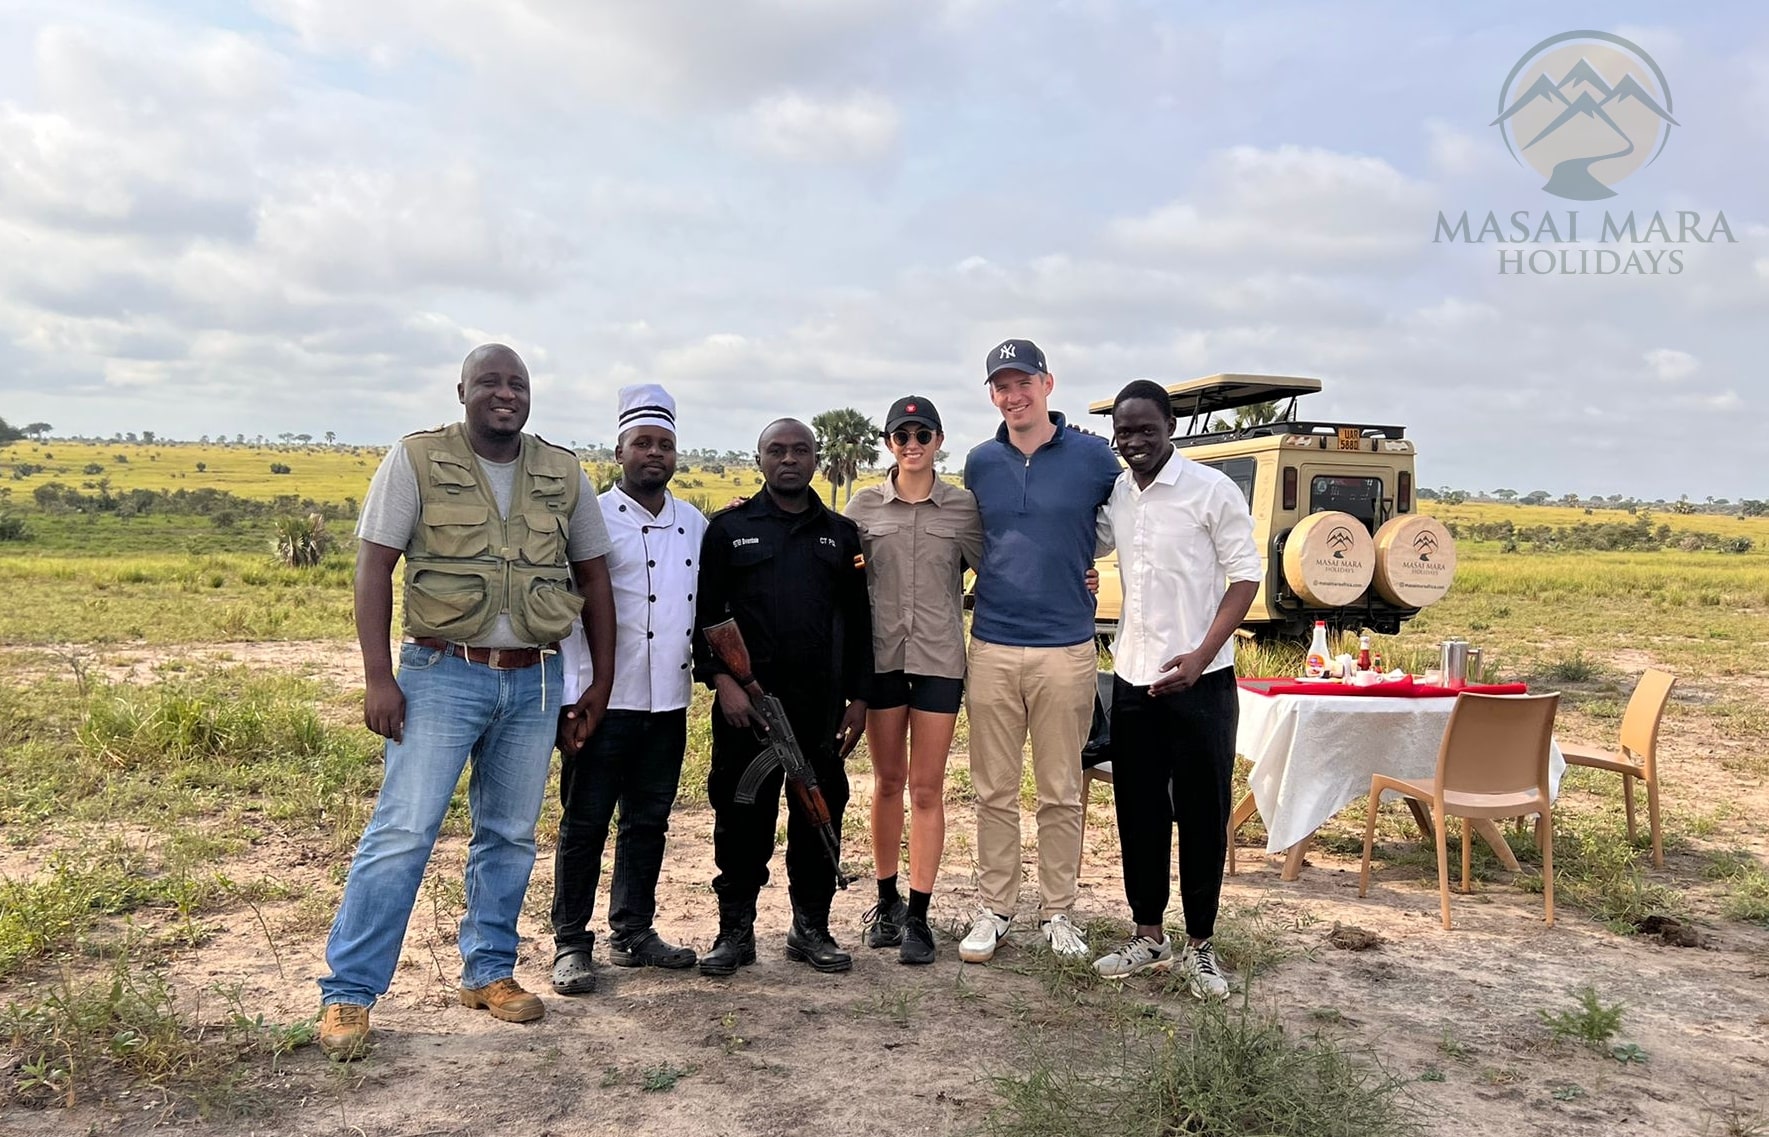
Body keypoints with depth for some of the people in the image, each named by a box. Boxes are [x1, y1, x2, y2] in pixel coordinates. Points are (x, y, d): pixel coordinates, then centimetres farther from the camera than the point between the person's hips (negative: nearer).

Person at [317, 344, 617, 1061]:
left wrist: (602, 683, 8)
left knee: (510, 835, 11)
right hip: (443, 673, -3)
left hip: (536, 680, 4)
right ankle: (348, 991, 6)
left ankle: (489, 972, 27)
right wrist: (378, 678, -13)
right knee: (402, 832, -6)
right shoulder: (416, 460, -3)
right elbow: (374, 565, -5)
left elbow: (593, 578, 11)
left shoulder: (563, 473, 6)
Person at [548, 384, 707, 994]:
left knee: (648, 822, 14)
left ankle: (633, 932, 27)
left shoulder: (695, 524, 10)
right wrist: (569, 707, -14)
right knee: (585, 823, 4)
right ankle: (570, 945, 15)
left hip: (669, 702, 6)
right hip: (605, 701, -5)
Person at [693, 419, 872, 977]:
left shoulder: (841, 533, 13)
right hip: (746, 701, -2)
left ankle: (811, 927, 21)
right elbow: (705, 612, 1)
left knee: (819, 814, 7)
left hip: (821, 705, 2)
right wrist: (722, 679, -9)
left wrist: (857, 697, 8)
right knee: (742, 815, 3)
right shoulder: (729, 528, 6)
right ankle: (735, 930, 16)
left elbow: (857, 622, 13)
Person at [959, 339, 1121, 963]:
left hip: (1067, 648, -2)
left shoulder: (1093, 456, 0)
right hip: (991, 648, 2)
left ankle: (1058, 913, 21)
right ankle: (995, 910, 20)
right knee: (995, 791, 8)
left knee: (1061, 793, 8)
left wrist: (1075, 559, 4)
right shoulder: (979, 463, 8)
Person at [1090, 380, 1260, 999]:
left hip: (1199, 678, -5)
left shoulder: (1213, 490, -8)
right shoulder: (1112, 495, 6)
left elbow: (1245, 577, -8)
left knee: (1202, 812, 4)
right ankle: (1148, 935, 25)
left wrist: (1202, 655, -17)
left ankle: (1199, 945, 17)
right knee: (1138, 809, 11)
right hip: (1133, 677, 5)